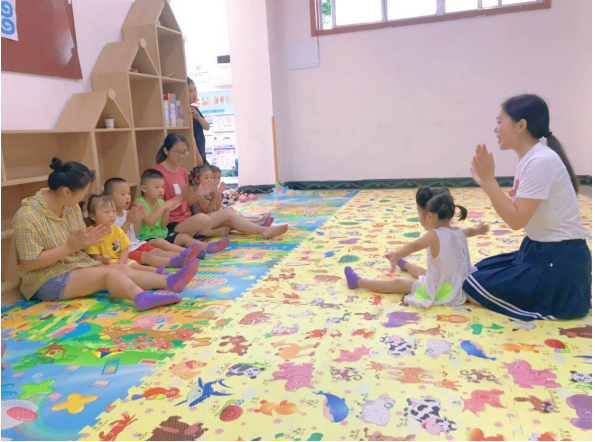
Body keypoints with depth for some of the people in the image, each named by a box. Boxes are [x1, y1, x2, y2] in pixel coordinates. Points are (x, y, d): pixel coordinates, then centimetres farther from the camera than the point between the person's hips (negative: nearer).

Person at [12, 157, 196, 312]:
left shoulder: (72, 206, 3)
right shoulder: (27, 217, -20)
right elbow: (29, 263, -21)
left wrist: (84, 242, -13)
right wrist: (69, 247, -26)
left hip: (77, 266, 7)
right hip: (48, 280, -7)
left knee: (121, 269, -17)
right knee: (109, 273, -28)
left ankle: (171, 283, -35)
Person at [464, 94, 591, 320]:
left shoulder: (541, 161, -22)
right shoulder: (528, 159, 8)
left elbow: (516, 220, -24)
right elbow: (514, 211, 8)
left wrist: (489, 179, -21)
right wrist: (485, 181, 6)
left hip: (560, 259, -9)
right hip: (539, 249, 9)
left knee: (472, 286, -9)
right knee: (477, 272, 13)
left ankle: (565, 300, 3)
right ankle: (549, 294, 14)